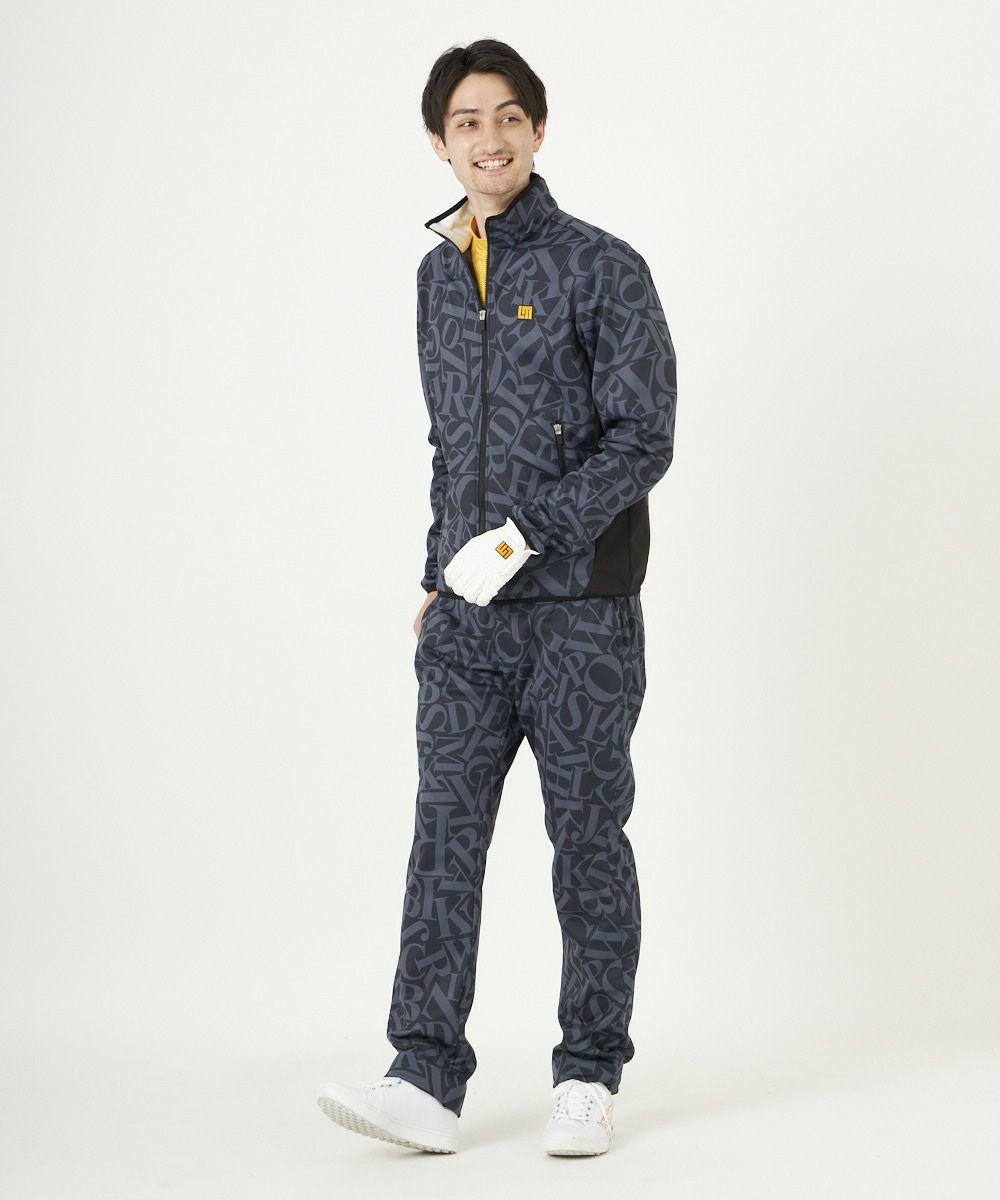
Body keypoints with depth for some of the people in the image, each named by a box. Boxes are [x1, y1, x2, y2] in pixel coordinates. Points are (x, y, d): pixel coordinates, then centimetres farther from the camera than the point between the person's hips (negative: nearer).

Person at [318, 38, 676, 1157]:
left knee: (586, 836, 3)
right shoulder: (439, 276, 13)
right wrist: (440, 572, 15)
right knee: (446, 831, -1)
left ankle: (589, 1075, 14)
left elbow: (642, 438, -11)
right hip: (469, 612, 5)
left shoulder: (600, 269, -6)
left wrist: (531, 535, -18)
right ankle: (427, 1075, -1)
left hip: (579, 610, -5)